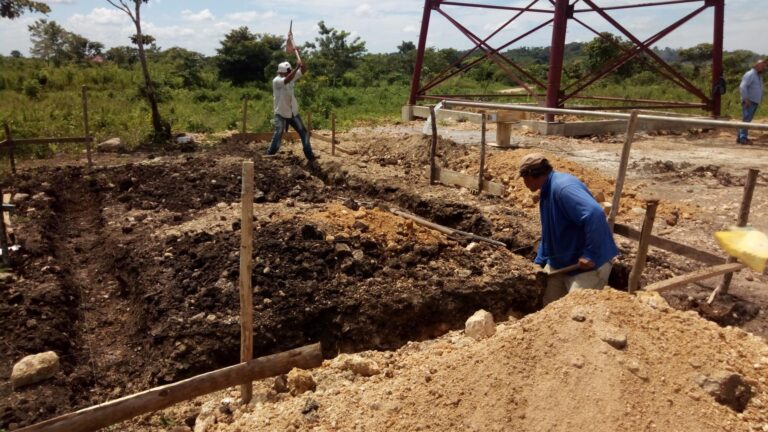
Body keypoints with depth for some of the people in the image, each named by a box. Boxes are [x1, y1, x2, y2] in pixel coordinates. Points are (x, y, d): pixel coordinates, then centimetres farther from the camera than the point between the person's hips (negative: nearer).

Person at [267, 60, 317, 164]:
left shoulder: (291, 76, 0)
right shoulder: (276, 81, -19)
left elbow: (304, 71, -2)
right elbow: (287, 80, -39)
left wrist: (302, 64, -23)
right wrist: (297, 67, -40)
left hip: (294, 113, 6)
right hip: (281, 114, -6)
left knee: (304, 133, 7)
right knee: (277, 137, -11)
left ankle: (310, 158, 15)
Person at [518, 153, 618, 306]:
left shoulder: (562, 187, -25)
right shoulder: (547, 192, 10)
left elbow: (594, 214, -38)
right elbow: (548, 234, 20)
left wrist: (590, 254, -33)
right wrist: (538, 263, 19)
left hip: (588, 264, -10)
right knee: (549, 305, 16)